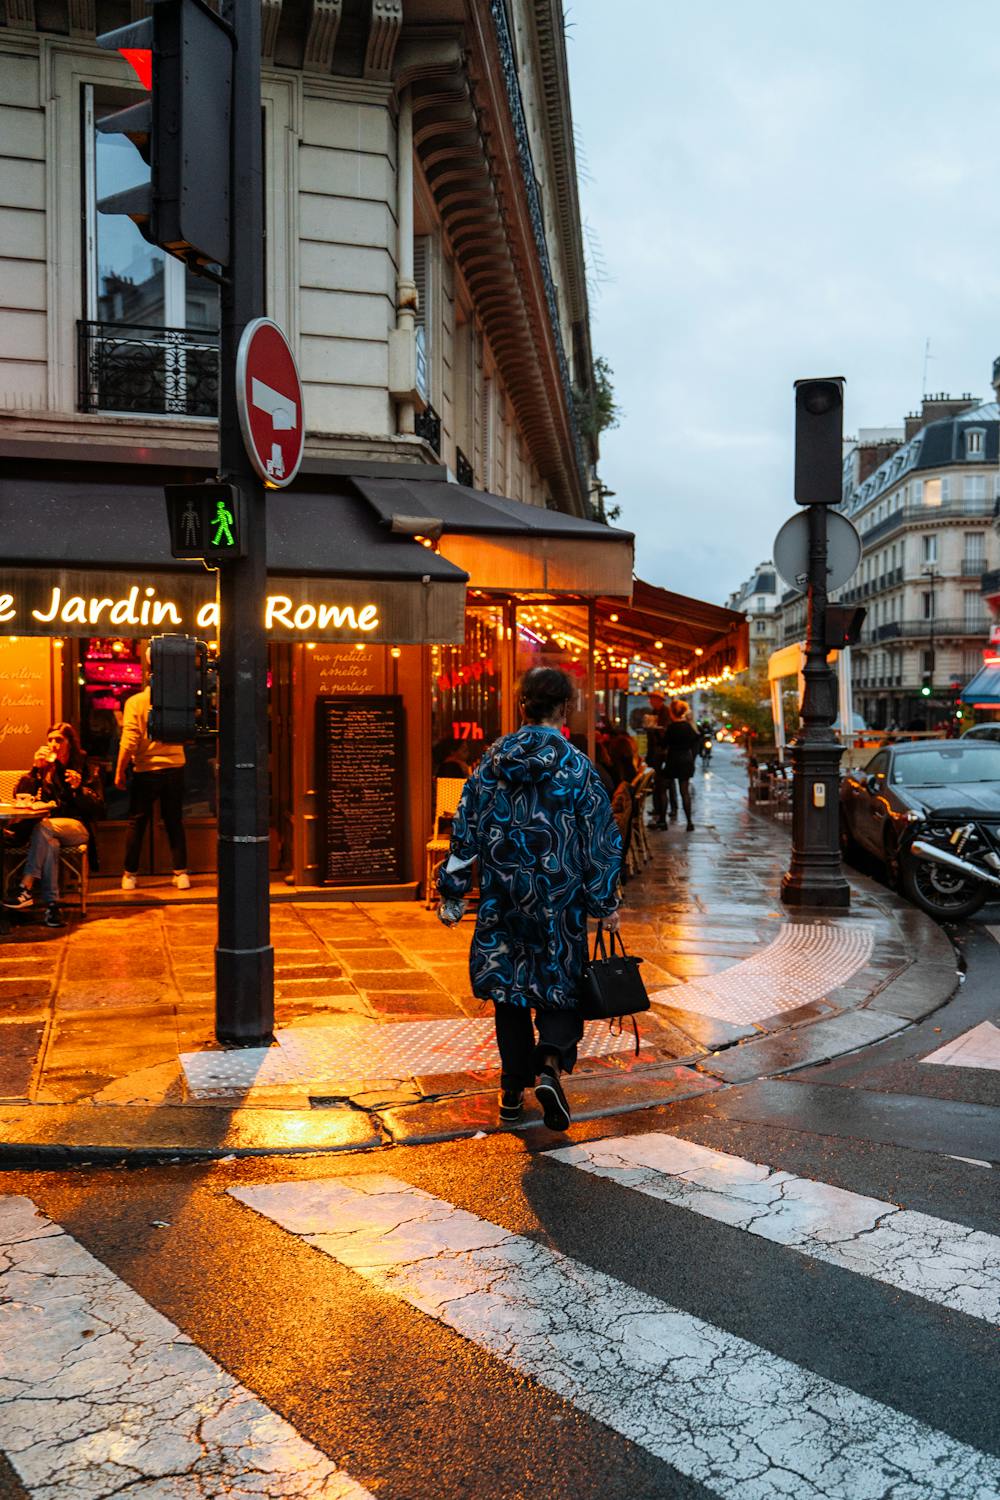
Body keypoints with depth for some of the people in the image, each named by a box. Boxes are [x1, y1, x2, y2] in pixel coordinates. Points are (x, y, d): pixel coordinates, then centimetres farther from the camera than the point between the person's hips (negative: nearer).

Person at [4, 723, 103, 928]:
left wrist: (79, 788, -17)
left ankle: (27, 889, -41)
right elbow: (19, 794, 3)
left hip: (77, 827, -2)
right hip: (48, 832, 2)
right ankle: (51, 905, -41)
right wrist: (35, 768, -6)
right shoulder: (44, 767, 16)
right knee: (50, 842, -36)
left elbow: (97, 808, -2)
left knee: (44, 827, -35)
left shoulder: (87, 769, 7)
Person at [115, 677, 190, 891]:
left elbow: (129, 742, -11)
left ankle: (130, 875, 14)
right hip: (174, 769, 2)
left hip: (146, 771, -2)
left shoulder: (135, 702, -8)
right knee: (174, 822, 11)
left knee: (137, 823, 10)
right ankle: (181, 873, 9)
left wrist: (119, 772, -3)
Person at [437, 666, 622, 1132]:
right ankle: (549, 1067, -13)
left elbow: (465, 833, 3)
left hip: (503, 900, 3)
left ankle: (512, 1094, 18)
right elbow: (600, 841, -4)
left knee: (509, 989, 13)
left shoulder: (491, 763, 1)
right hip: (559, 901, -2)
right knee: (561, 988, 10)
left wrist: (452, 895, 10)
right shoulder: (577, 767, -7)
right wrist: (606, 904, 4)